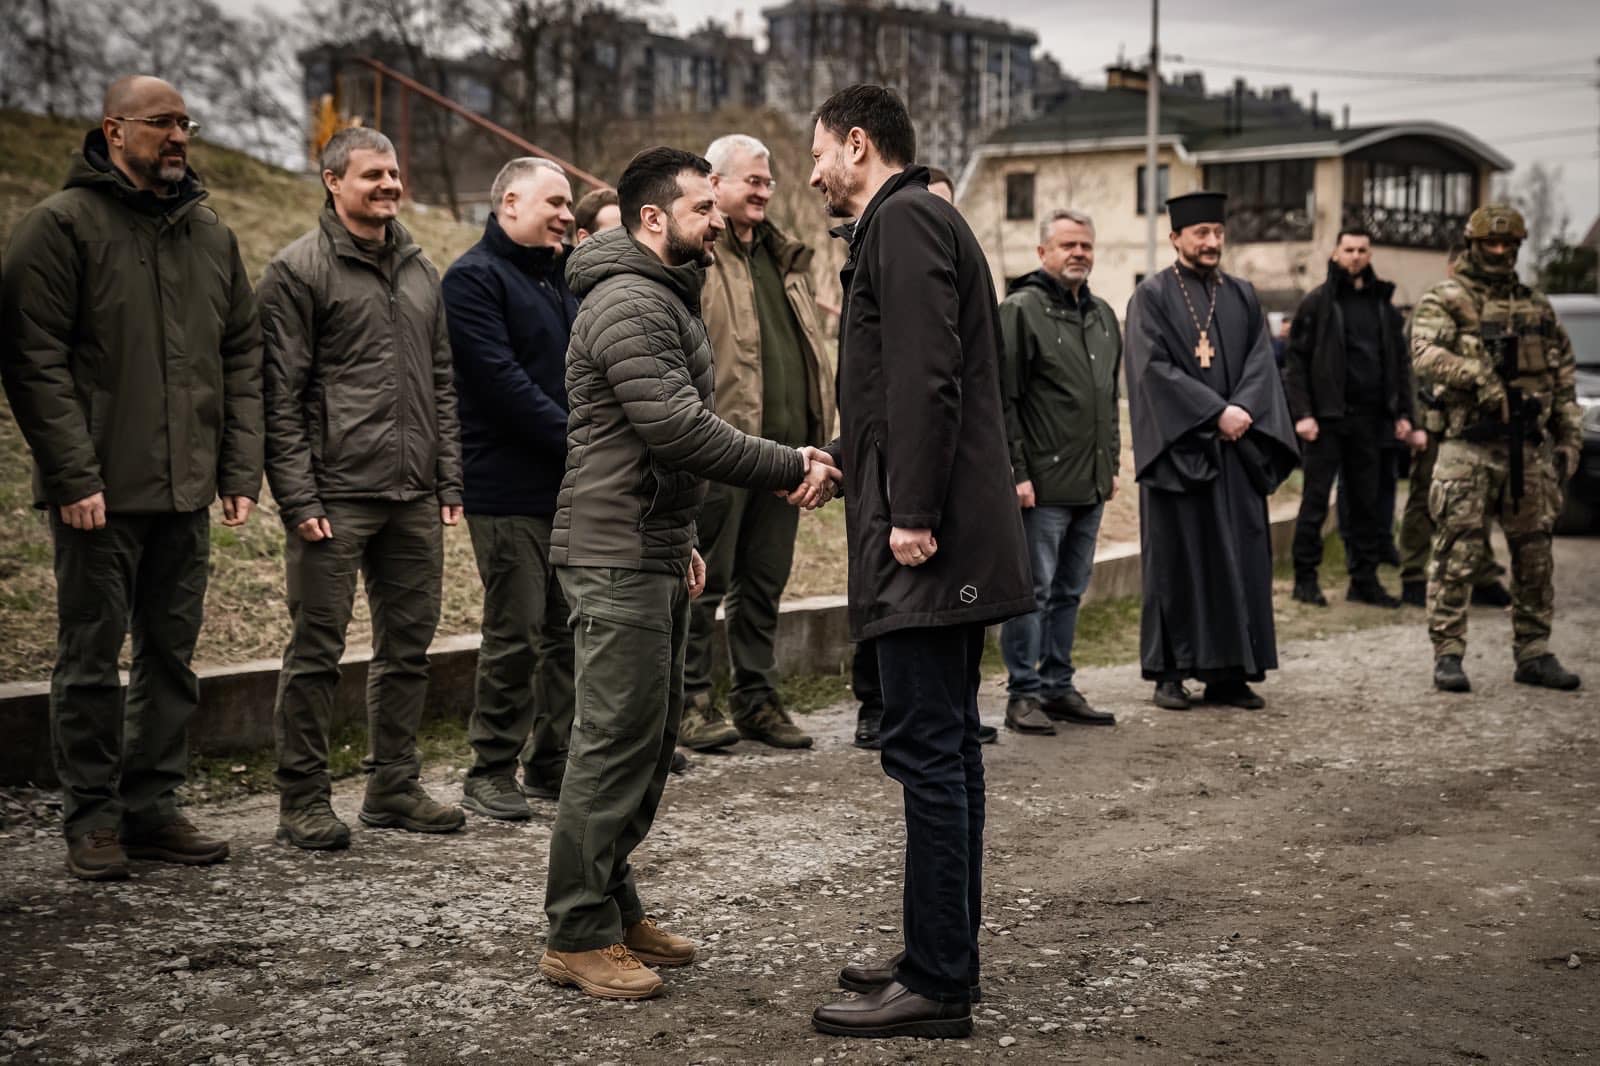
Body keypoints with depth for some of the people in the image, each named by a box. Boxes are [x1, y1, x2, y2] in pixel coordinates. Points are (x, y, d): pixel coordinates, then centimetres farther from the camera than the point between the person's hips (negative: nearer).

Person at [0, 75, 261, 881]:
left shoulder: (211, 234, 13)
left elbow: (241, 358, 15)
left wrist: (240, 471, 7)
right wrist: (73, 475, -17)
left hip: (186, 490, 6)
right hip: (100, 493, -6)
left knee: (171, 654, 11)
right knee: (91, 656, 2)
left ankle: (152, 807, 22)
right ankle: (92, 820, 12)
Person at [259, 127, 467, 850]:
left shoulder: (419, 270, 16)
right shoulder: (299, 270, -4)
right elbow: (281, 394, -8)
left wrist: (449, 479, 11)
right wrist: (297, 495, -14)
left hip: (414, 497, 7)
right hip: (335, 497, -6)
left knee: (408, 645, 11)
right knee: (317, 649, -1)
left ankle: (394, 787, 23)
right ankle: (302, 800, 8)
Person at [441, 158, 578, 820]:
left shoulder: (558, 278, 19)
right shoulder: (475, 278, -7)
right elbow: (502, 380, -17)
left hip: (572, 486, 8)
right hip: (510, 488, -8)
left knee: (570, 629, 10)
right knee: (516, 633, -5)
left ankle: (553, 762, 20)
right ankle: (490, 772, 7)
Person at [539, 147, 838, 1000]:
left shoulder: (664, 299, 20)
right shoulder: (629, 304, -15)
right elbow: (678, 428, -24)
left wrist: (681, 537, 25)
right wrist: (790, 469, -18)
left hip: (652, 553, 11)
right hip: (616, 557, -11)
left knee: (650, 736, 14)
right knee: (615, 741, -8)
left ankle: (614, 907, 24)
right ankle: (579, 937, -2)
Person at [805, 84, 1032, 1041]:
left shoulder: (903, 221, -9)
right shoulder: (921, 221, 22)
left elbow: (925, 378, -20)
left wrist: (912, 515, -22)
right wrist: (840, 455, 35)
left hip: (928, 541, -11)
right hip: (960, 536, 11)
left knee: (928, 754, -8)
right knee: (947, 751, 14)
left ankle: (937, 986, -4)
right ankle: (945, 955, 24)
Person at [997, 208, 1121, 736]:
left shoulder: (1103, 315, 16)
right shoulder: (1020, 310, -9)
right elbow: (1002, 399, -13)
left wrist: (1112, 463, 18)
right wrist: (1016, 471, -16)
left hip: (1091, 483, 8)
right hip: (1042, 484, -7)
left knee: (1069, 592, 13)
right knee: (1033, 591, -3)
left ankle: (1058, 688, 21)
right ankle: (1023, 694, 4)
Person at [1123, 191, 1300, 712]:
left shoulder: (1242, 296, 14)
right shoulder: (1151, 296, -1)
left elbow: (1260, 361, 6)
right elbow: (1154, 368, -11)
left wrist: (1243, 411, -13)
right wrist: (1216, 412, -16)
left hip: (1235, 448, 4)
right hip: (1176, 447, -4)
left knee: (1239, 559, 3)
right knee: (1176, 558, -1)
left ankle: (1228, 671, 8)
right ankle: (1170, 672, 6)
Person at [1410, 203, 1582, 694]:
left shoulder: (1537, 306, 16)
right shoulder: (1444, 300, 0)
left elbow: (1564, 376, 18)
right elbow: (1427, 354, -18)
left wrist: (1570, 438, 12)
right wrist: (1479, 376, -29)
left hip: (1530, 447, 5)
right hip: (1469, 446, -5)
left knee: (1534, 555, 9)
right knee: (1457, 552, -6)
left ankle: (1533, 653, 18)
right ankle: (1447, 654, -1)